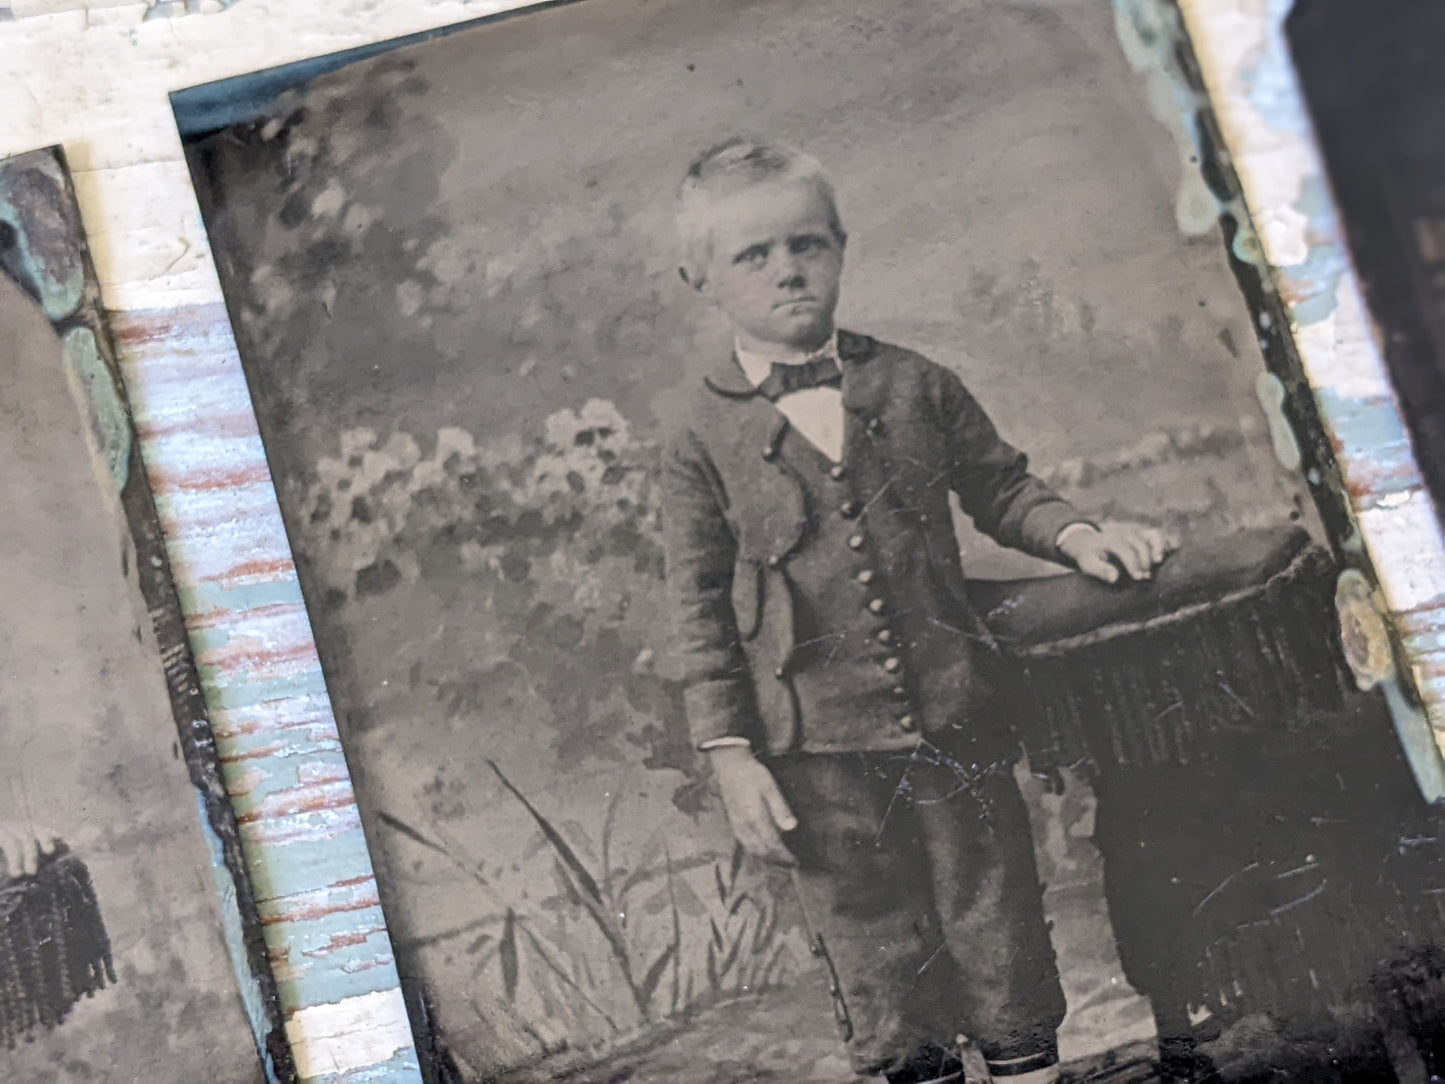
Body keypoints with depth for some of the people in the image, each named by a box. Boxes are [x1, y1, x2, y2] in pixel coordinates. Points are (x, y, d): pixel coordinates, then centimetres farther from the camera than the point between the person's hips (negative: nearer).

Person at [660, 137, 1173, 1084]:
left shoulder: (913, 385, 3)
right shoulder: (703, 439, -3)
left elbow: (1001, 486, 15)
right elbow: (701, 609, -2)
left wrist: (1076, 534, -4)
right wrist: (732, 754, -6)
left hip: (956, 720, 2)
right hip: (818, 754, -1)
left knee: (999, 926, 12)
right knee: (876, 954, 11)